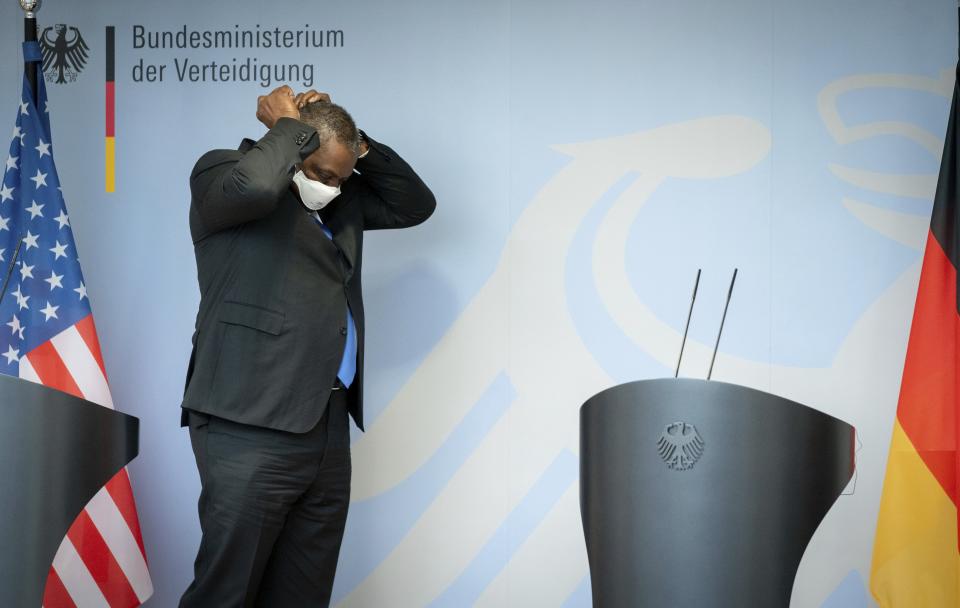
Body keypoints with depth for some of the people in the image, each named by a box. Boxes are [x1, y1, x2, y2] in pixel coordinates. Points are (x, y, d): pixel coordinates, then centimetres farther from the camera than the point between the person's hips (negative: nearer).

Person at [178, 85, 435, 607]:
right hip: (251, 428, -7)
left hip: (328, 427, 7)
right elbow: (252, 184, -23)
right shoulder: (219, 172, -1)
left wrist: (359, 146, 10)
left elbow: (415, 204, 21)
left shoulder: (342, 201, 19)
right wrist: (289, 126, -6)